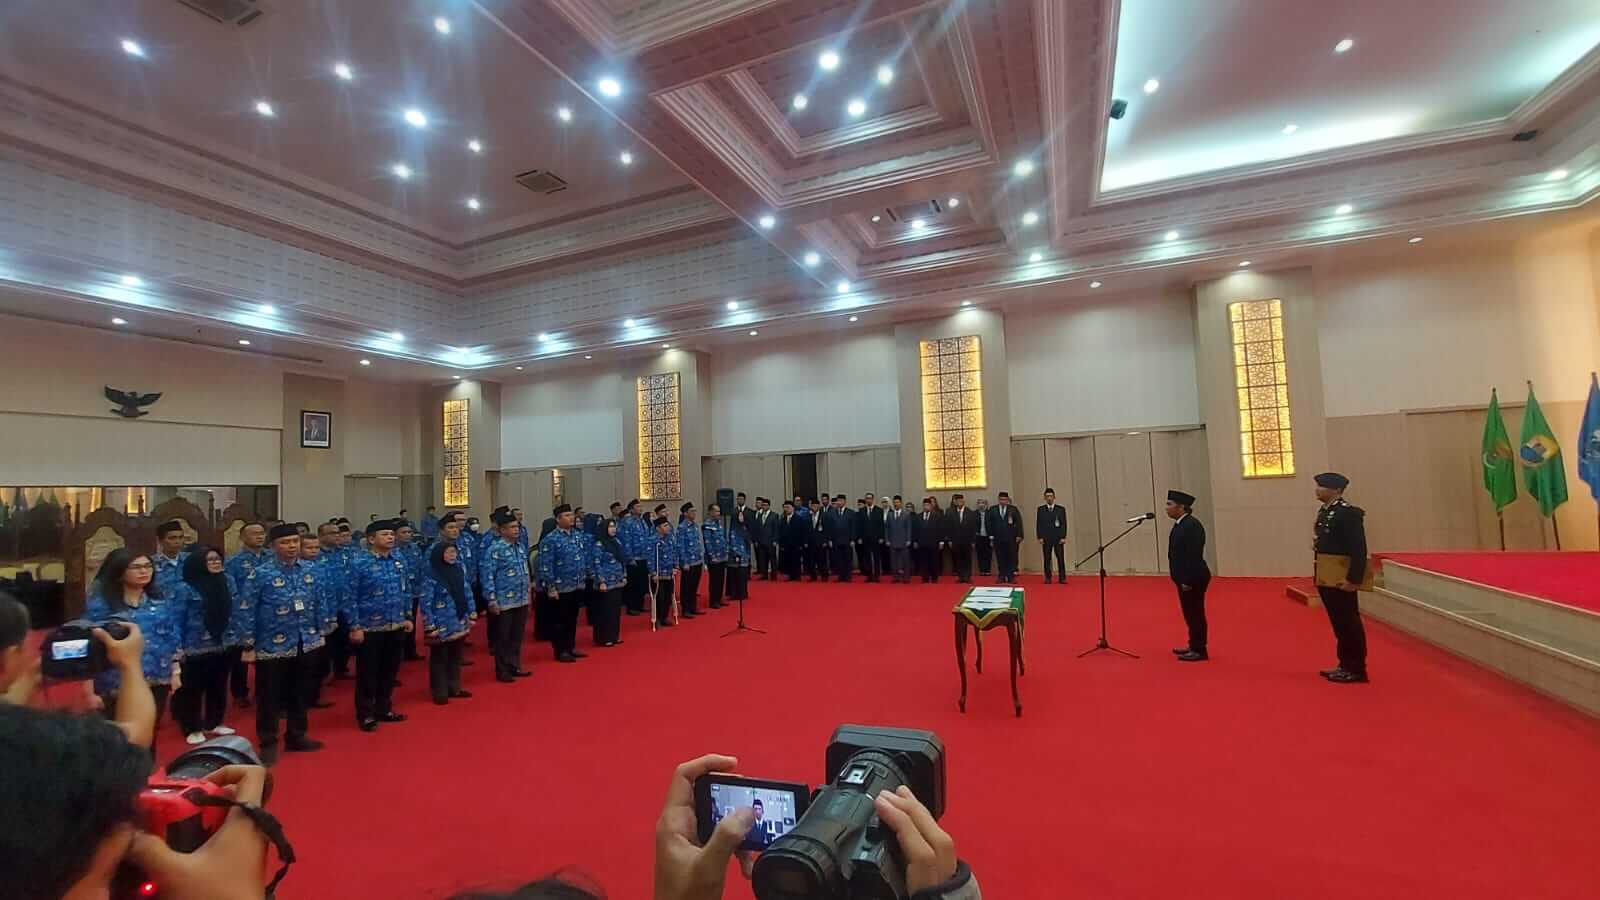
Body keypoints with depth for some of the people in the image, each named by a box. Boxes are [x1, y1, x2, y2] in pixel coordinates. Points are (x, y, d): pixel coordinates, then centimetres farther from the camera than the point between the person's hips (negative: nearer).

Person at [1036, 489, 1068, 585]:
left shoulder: (1061, 509, 6)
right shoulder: (1040, 509, 7)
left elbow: (1064, 524, 4)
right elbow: (1038, 524, 5)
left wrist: (1063, 537, -5)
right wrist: (1040, 537, -3)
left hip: (1058, 538, 0)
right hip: (1046, 538, 0)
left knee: (1061, 558, -3)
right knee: (1047, 559, 2)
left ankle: (1062, 578, 2)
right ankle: (1047, 578, 7)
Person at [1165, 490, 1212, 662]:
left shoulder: (1192, 525, -20)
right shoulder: (1181, 524, 10)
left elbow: (1194, 556, -23)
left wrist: (1188, 581, -22)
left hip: (1193, 580, -10)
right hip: (1186, 578, 10)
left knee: (1195, 613, 0)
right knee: (1190, 614, 17)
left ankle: (1199, 651, 9)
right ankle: (1194, 646, 27)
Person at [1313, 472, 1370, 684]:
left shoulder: (1349, 513, -16)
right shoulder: (1324, 512, 12)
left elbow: (1359, 549, -21)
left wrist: (1353, 579, -23)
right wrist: (1317, 545, 5)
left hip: (1342, 580, -9)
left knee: (1349, 623, 1)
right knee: (1338, 623, 15)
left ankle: (1356, 669, 10)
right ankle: (1345, 665, 24)